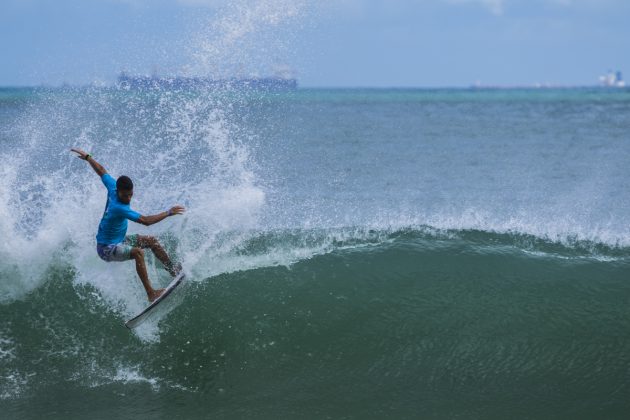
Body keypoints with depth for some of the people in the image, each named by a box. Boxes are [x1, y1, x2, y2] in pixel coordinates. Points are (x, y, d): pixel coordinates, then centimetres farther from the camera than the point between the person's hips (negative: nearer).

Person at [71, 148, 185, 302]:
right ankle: (151, 293, -37)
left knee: (152, 241, 10)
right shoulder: (119, 208, -35)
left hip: (119, 240, 10)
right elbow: (145, 221, -37)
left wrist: (87, 157, 23)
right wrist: (168, 213, -32)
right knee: (138, 252, -33)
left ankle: (173, 269, 22)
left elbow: (101, 171, 7)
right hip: (106, 249, -10)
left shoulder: (113, 187, -10)